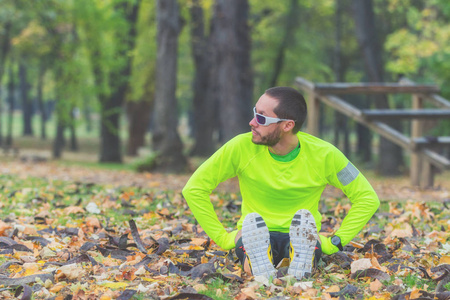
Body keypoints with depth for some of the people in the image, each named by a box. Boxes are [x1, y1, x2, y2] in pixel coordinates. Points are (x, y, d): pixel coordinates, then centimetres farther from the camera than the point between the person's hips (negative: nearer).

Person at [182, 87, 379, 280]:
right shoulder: (241, 148, -11)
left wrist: (334, 243, -9)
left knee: (304, 219, -33)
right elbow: (194, 188, -4)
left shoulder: (323, 155, -10)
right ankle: (261, 268, -53)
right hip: (255, 237, 0)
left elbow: (367, 199, -2)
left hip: (301, 237, 0)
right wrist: (223, 238, -8)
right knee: (252, 221, -33)